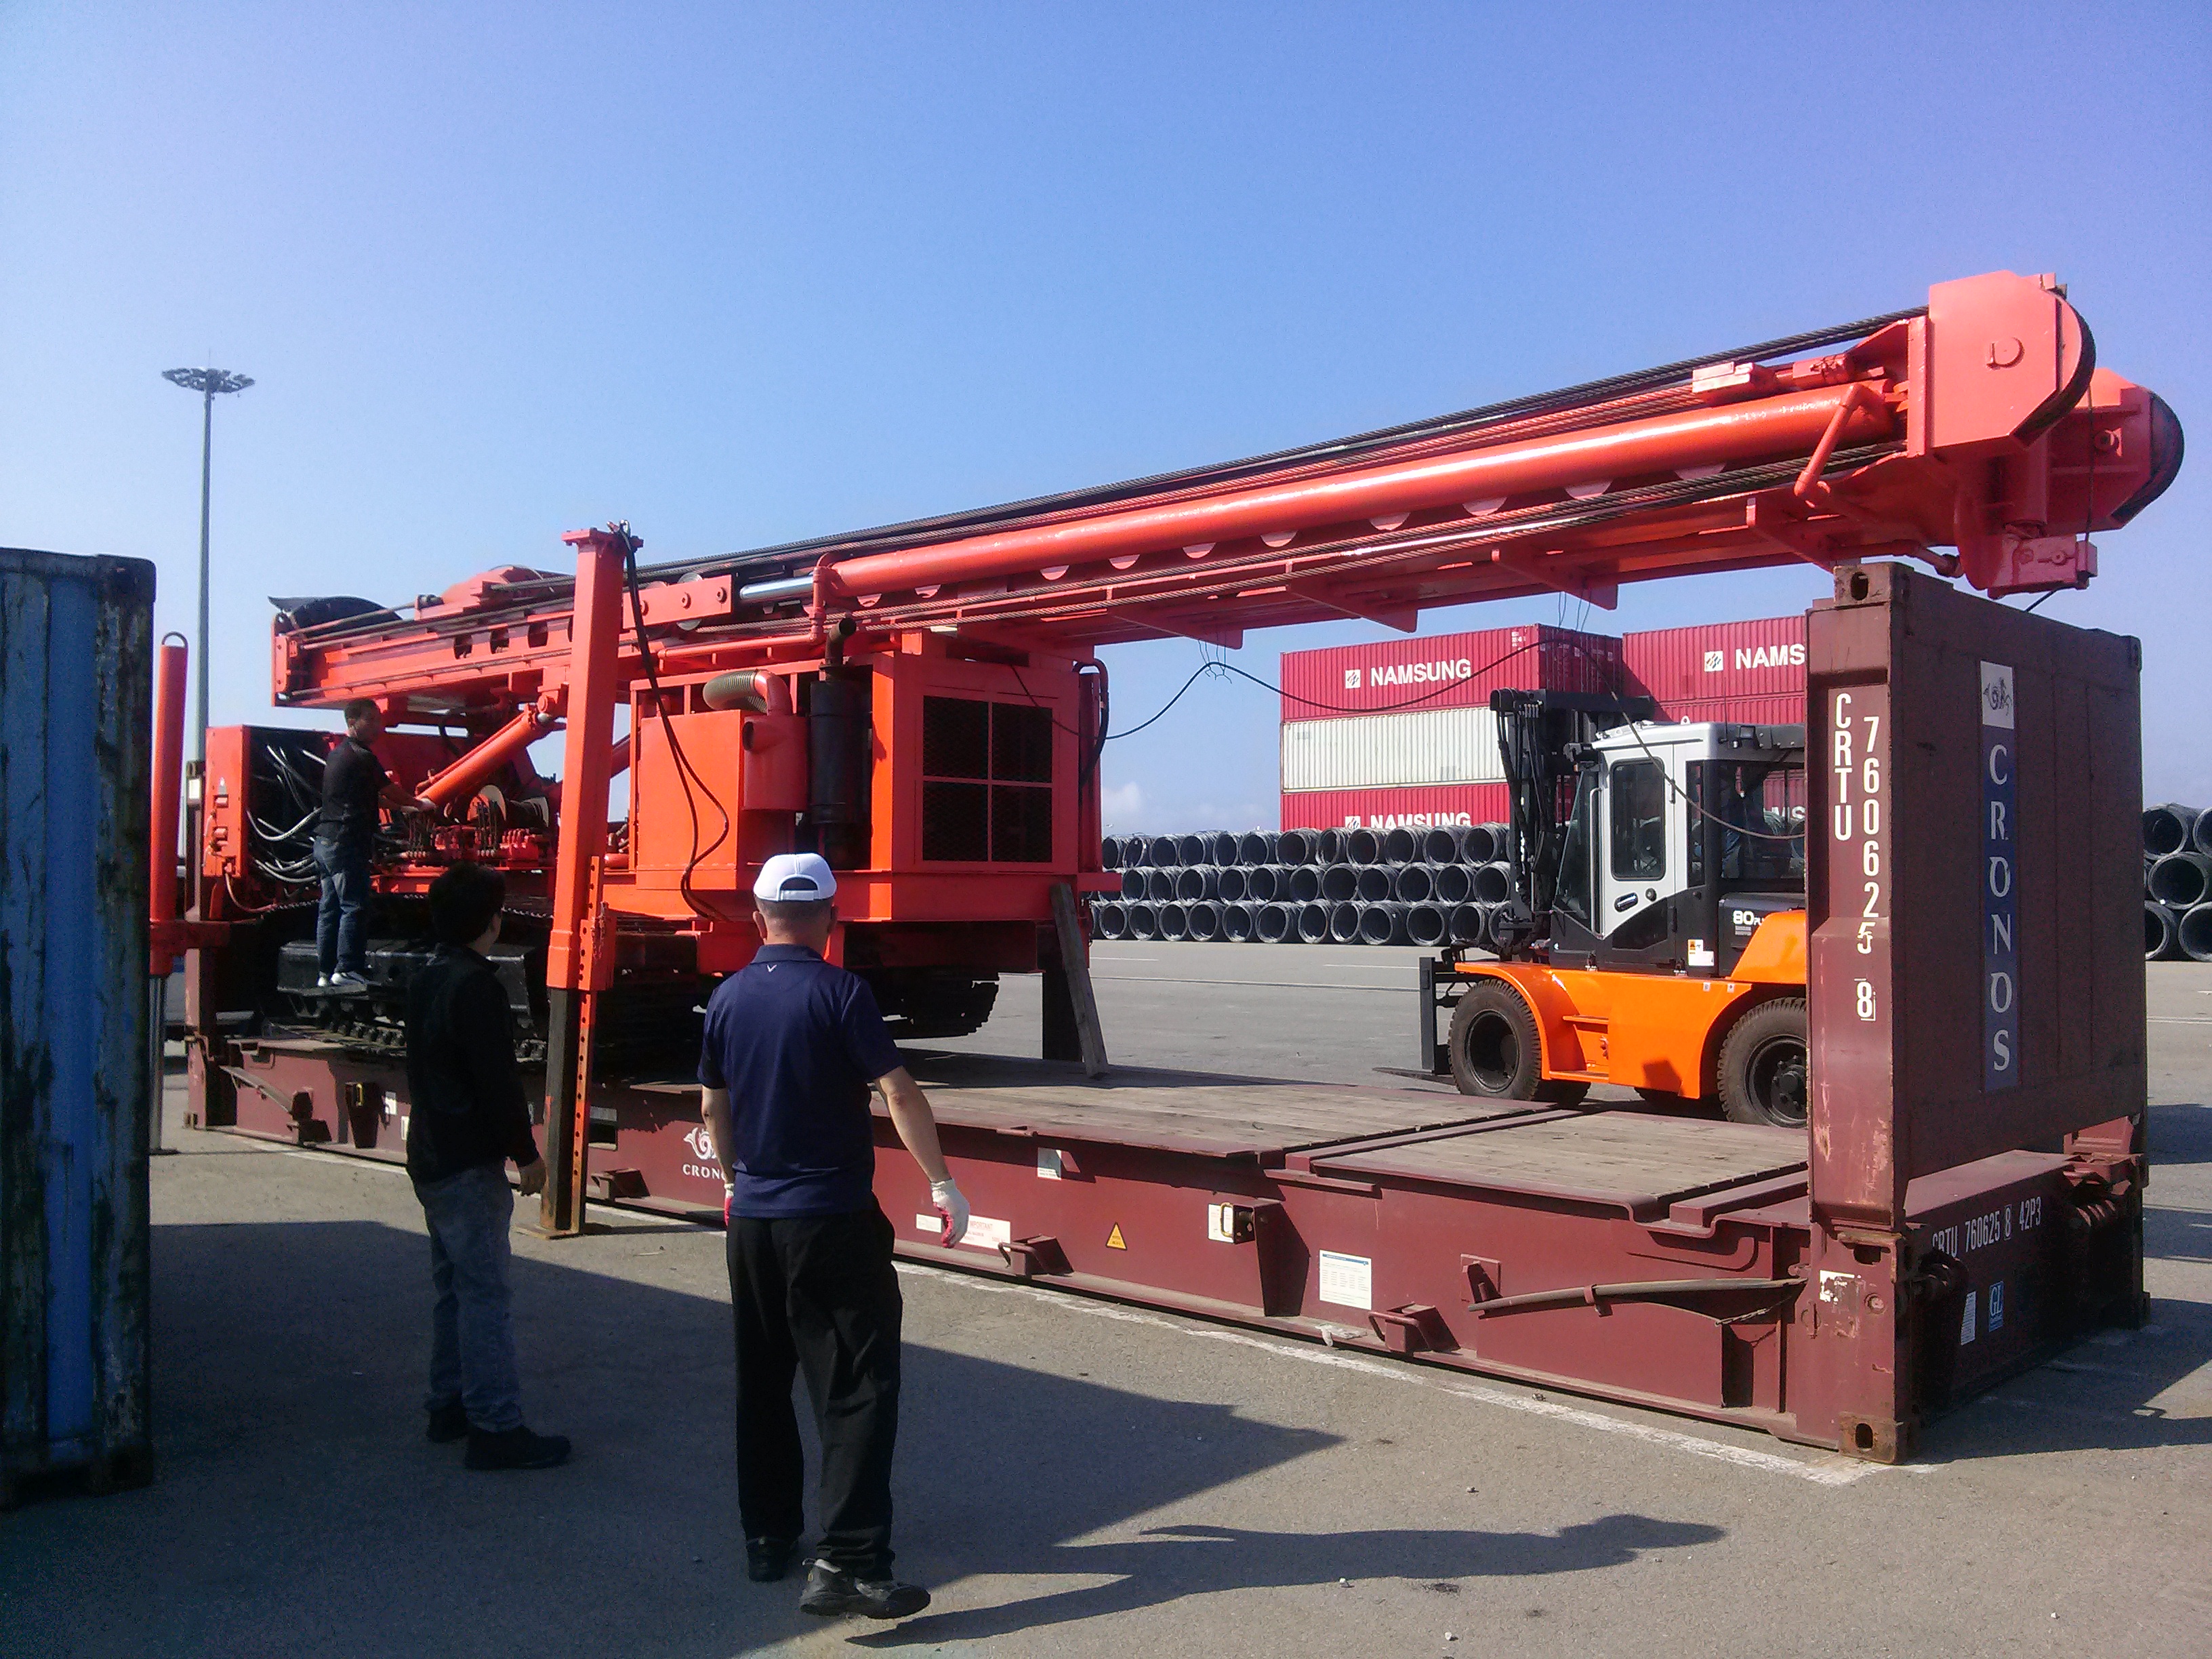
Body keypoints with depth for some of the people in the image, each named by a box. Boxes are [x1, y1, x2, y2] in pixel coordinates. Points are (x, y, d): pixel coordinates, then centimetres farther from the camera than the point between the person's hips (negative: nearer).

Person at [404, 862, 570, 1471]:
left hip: (431, 1158, 10)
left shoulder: (425, 982, 12)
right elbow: (499, 1081, -21)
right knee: (485, 1292, -7)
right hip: (469, 1165, -10)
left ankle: (449, 1405, 25)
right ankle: (496, 1427, -5)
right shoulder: (476, 986, -18)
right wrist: (527, 1153, -12)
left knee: (454, 1285, 17)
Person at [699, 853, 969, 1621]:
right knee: (857, 1388, -3)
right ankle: (846, 1563, -9)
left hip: (753, 1219, 6)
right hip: (833, 1219, -6)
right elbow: (898, 1093, -15)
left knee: (763, 1384, 16)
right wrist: (941, 1182, -6)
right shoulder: (839, 993, -12)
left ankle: (767, 1540, 25)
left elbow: (715, 1106, 14)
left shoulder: (728, 997, 4)